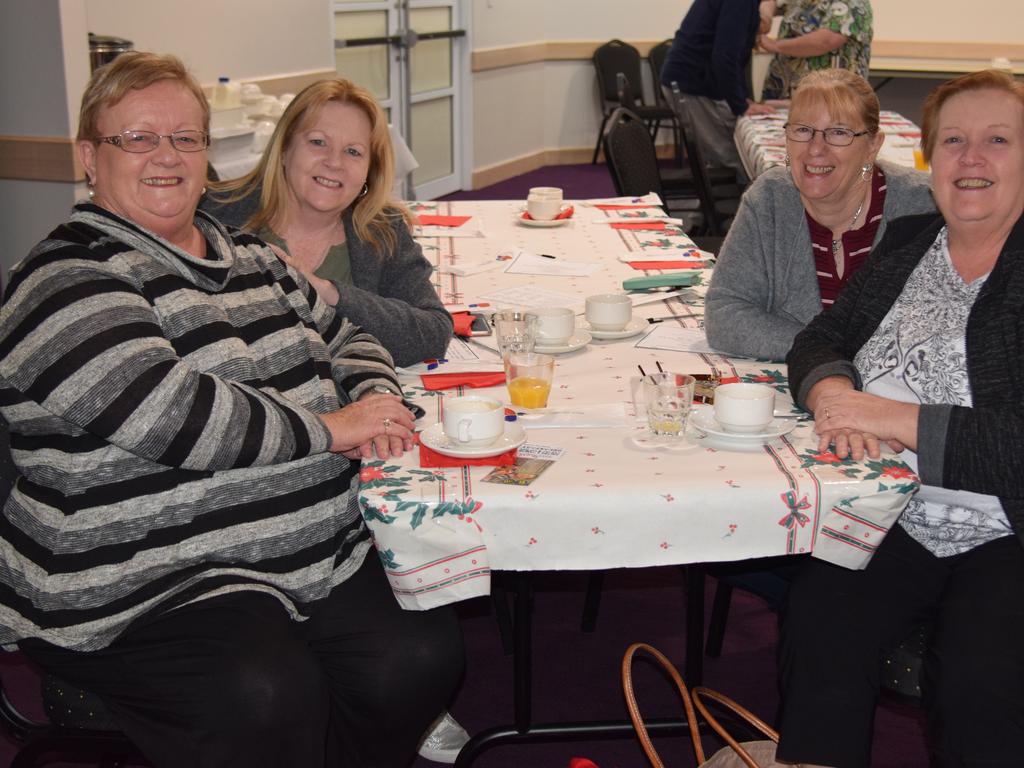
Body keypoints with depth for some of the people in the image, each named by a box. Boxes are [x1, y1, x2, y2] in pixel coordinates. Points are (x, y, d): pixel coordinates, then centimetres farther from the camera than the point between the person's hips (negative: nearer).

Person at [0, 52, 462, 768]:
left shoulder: (247, 254, 16)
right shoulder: (69, 283, -9)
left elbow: (344, 337, 24)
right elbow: (163, 413, -23)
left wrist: (376, 400, -1)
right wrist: (328, 427, -14)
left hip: (321, 556, 7)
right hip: (141, 591, -6)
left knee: (423, 657, -13)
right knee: (268, 696, -31)